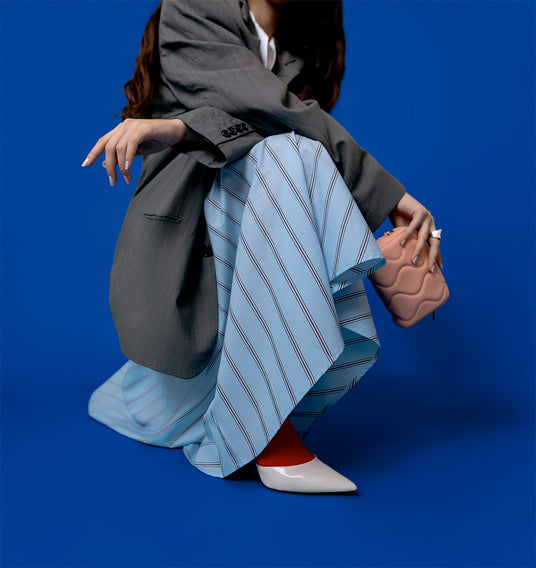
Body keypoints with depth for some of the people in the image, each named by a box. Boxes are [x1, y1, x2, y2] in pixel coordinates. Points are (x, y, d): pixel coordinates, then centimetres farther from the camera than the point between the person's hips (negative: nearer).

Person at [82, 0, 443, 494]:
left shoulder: (304, 48, 19)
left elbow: (258, 117, -4)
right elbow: (274, 111, -13)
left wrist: (180, 128, -25)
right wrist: (389, 196, -16)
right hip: (188, 216, -5)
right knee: (286, 155, -33)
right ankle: (274, 441, -34)